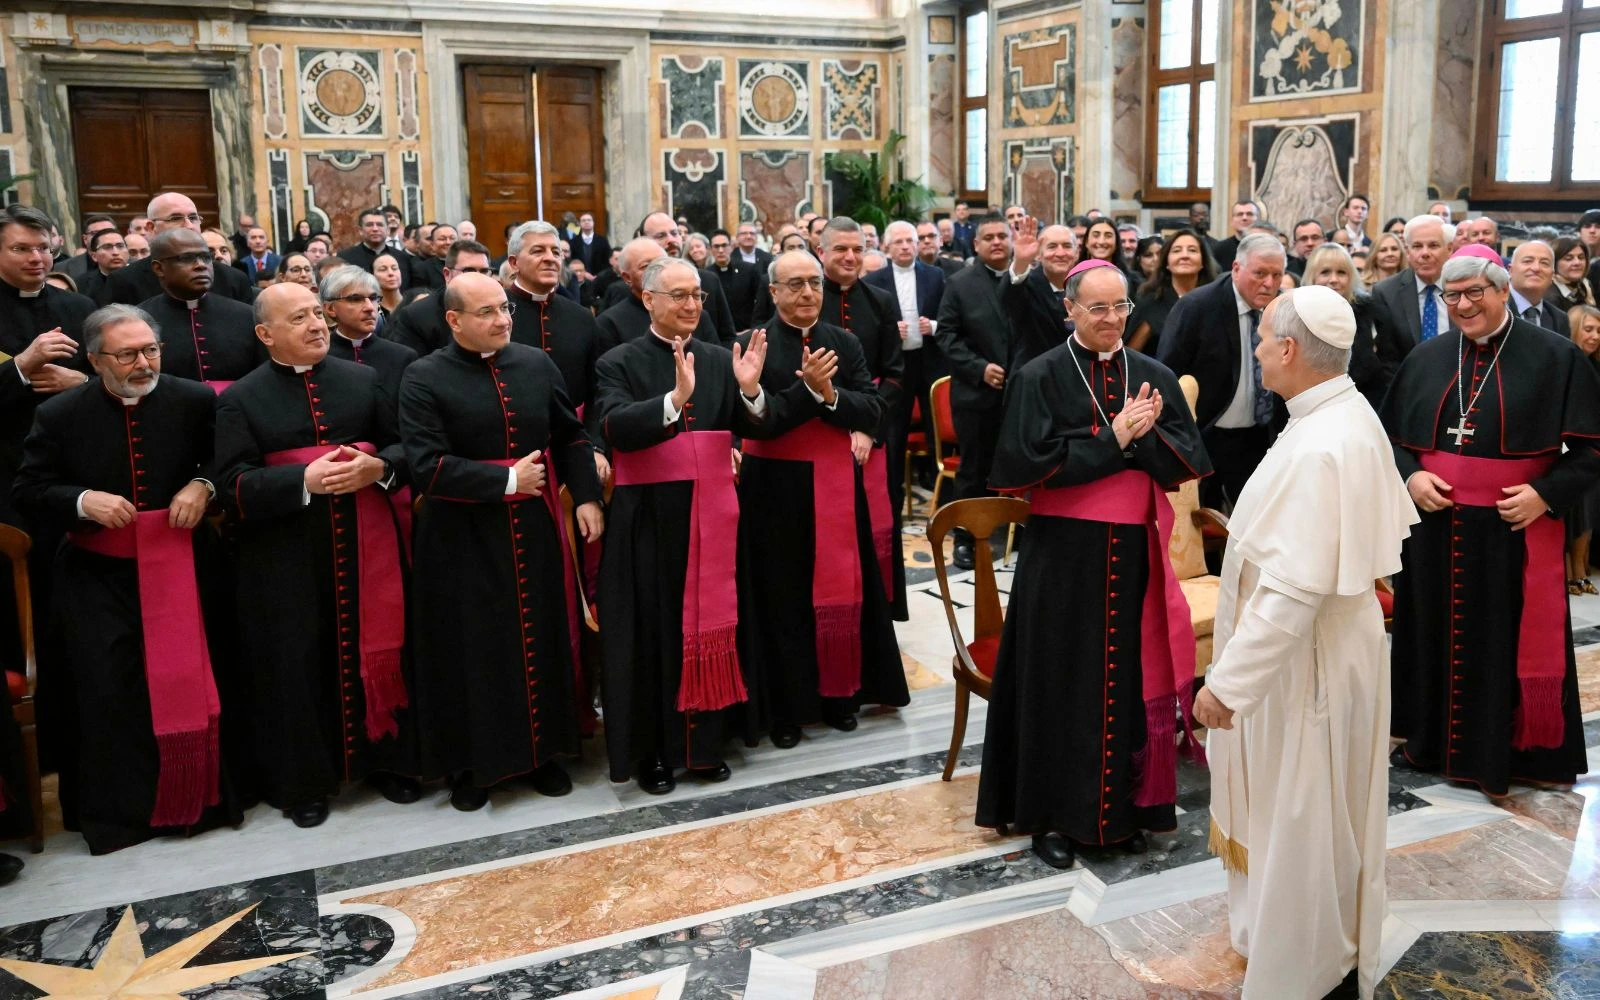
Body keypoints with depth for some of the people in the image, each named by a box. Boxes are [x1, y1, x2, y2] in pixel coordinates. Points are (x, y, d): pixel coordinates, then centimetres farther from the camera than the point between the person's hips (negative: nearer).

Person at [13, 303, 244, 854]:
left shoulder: (194, 401, -5)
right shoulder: (59, 414, -6)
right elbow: (28, 490, -1)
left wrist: (202, 485, -14)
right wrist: (82, 501, -20)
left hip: (177, 569, 1)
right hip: (97, 578, 0)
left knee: (189, 684, 7)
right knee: (108, 694, 2)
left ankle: (197, 797, 24)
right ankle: (116, 812, 18)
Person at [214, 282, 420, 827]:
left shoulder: (363, 380, 8)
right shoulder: (240, 400, 0)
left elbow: (405, 447, 9)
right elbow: (234, 485, -8)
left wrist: (378, 467, -13)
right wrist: (305, 480, -21)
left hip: (364, 546, 2)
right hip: (284, 558, -2)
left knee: (374, 651, 9)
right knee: (296, 665, 4)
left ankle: (385, 760, 26)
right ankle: (303, 782, 20)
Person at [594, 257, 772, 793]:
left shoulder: (720, 359, 7)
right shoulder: (618, 363, -4)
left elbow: (753, 429, 1)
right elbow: (616, 428, -20)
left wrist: (750, 391, -20)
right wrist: (675, 399, -34)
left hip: (711, 514, 4)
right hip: (649, 518, -3)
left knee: (710, 623, 9)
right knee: (653, 631, 3)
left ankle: (706, 740, 23)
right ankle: (650, 749, 16)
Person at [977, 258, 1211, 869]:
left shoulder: (1154, 377, 8)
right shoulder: (1041, 377, -2)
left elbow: (1187, 459, 2)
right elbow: (1034, 460, -13)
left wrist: (1142, 436, -16)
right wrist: (1115, 438, -14)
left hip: (1135, 552, 3)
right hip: (1064, 555, -3)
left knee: (1130, 678, 8)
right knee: (1062, 681, 4)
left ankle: (1124, 807, 24)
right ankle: (1052, 814, 17)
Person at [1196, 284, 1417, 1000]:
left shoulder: (1316, 449, -30)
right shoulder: (1356, 416, 0)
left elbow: (1292, 593, -32)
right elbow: (1390, 521, 12)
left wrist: (1227, 683, -27)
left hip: (1303, 658, -10)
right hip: (1342, 637, 10)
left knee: (1299, 817, 7)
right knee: (1323, 814, 26)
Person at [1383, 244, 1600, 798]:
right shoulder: (1426, 357, 8)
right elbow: (1392, 434, 13)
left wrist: (1546, 494, -16)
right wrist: (1410, 476, -6)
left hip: (1515, 530, -3)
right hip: (1434, 527, 3)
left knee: (1509, 640, 3)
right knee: (1438, 634, 11)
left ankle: (1505, 752, 16)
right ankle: (1434, 740, 25)